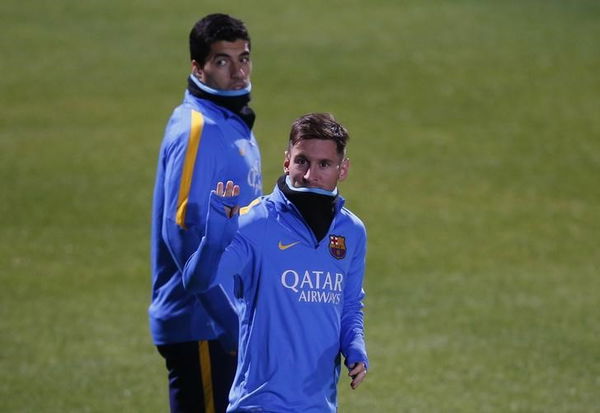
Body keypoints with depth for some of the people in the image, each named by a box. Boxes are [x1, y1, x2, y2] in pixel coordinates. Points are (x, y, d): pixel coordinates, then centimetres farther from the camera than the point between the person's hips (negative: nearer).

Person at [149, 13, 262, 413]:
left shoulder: (236, 126, 15)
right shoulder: (197, 128, -14)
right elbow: (182, 230, -22)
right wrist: (230, 322, -23)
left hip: (224, 323, 10)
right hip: (201, 324, -10)